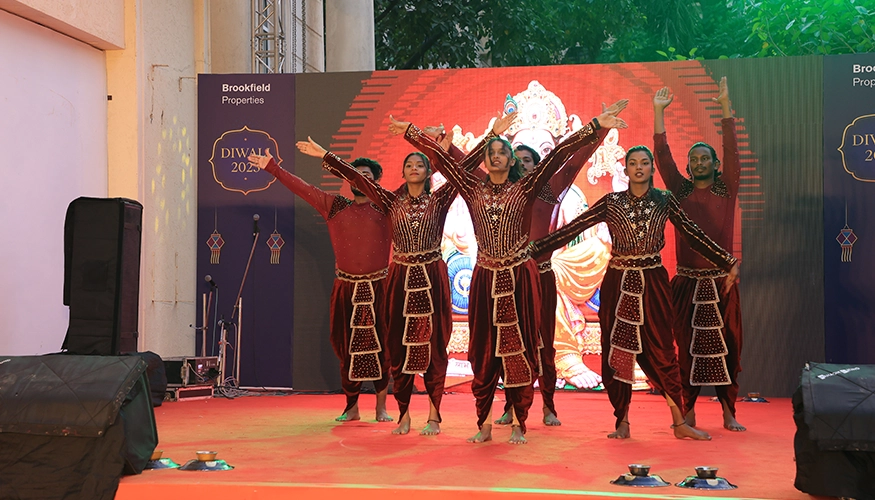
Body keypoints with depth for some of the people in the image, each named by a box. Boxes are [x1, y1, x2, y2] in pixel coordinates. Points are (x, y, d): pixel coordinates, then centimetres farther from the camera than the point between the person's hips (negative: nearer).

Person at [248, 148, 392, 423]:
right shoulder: (335, 206, 10)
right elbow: (301, 187, 10)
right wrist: (273, 167, 8)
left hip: (378, 288, -2)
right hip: (346, 288, 2)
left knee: (381, 347, 0)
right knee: (347, 348, 5)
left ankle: (381, 407, 10)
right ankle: (351, 407, 16)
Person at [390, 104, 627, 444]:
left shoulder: (525, 189, 1)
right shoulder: (474, 190, 8)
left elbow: (558, 155, -5)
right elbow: (440, 158, 11)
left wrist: (595, 127, -10)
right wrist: (410, 132, 13)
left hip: (519, 278, -2)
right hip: (485, 279, 2)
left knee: (518, 349, 1)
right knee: (483, 350, 5)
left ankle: (519, 424, 8)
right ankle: (484, 424, 14)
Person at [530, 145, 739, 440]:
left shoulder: (664, 201, 3)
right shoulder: (611, 202, 1)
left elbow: (693, 236, 7)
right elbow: (573, 228, -1)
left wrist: (728, 262, 6)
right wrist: (533, 250, -5)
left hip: (652, 283, 0)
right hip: (618, 284, 0)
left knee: (661, 350, 0)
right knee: (617, 351, 2)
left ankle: (680, 422, 8)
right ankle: (622, 422, 13)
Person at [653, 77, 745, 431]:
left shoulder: (727, 189, 6)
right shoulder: (680, 190, 7)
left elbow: (732, 152, -3)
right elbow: (663, 155, 1)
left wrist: (725, 108, -10)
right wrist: (658, 112, -4)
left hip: (720, 281, 0)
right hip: (687, 280, 0)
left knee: (725, 345, 2)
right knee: (688, 346, 2)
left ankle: (728, 412, 8)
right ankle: (688, 411, 9)